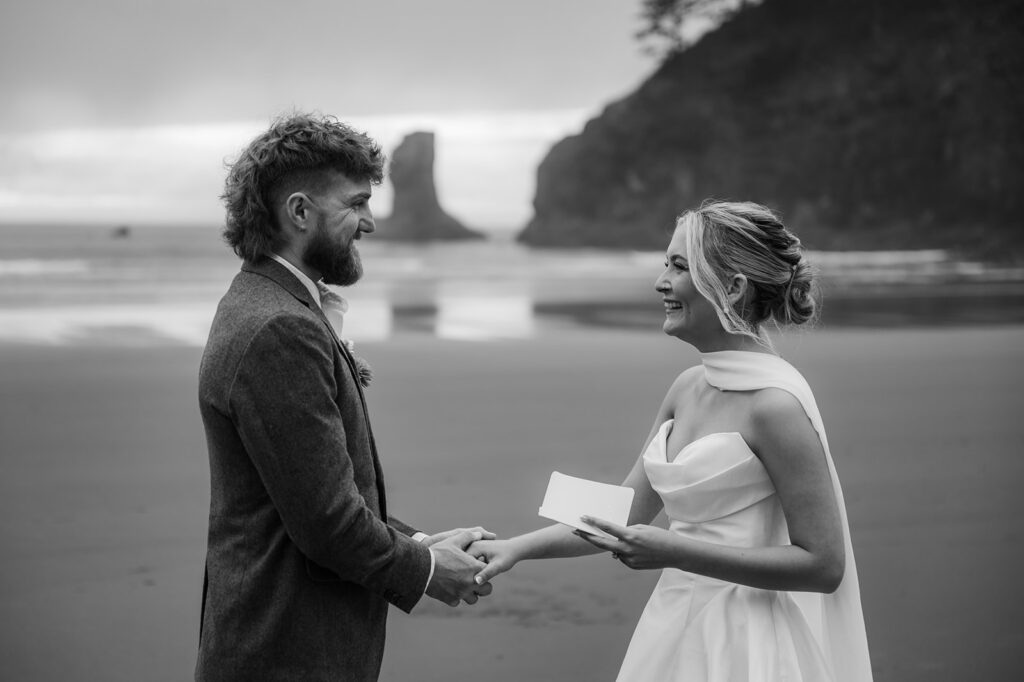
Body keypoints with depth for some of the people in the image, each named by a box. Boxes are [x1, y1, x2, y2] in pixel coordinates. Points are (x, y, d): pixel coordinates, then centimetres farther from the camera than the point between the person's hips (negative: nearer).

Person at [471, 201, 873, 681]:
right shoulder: (688, 388, 4)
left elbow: (824, 564, -18)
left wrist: (676, 551, -22)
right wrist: (517, 548, 0)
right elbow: (623, 515, 10)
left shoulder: (775, 403, -18)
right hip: (677, 630, 7)